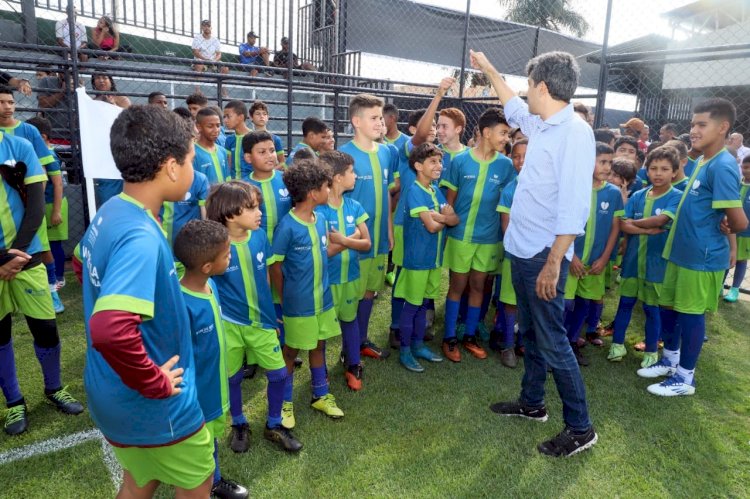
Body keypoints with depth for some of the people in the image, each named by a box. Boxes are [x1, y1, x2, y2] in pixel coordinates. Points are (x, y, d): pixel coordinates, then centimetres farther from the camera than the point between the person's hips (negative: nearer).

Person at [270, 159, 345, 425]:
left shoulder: (321, 220, -1)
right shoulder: (287, 226, -20)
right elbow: (275, 267, -12)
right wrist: (285, 299, -4)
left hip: (323, 299, 6)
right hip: (298, 304, -6)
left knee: (319, 346, 20)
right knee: (291, 351, 11)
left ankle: (320, 395, 38)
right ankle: (285, 401, 30)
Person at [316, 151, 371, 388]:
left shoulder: (354, 206, -1)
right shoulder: (318, 210, -18)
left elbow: (367, 243, -4)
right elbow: (324, 251, -21)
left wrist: (343, 240, -21)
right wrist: (352, 237, -14)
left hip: (351, 276, 5)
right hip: (326, 279, -5)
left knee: (350, 319, 19)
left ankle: (353, 366, 34)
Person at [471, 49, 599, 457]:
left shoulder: (575, 132, -18)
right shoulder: (540, 126, 8)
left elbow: (573, 208, -23)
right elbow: (513, 108, 32)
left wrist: (553, 263, -25)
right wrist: (489, 70, 40)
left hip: (544, 256, -9)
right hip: (521, 251, 9)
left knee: (552, 342, -1)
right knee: (530, 333, 20)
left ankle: (580, 428, 15)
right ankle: (532, 403, 37)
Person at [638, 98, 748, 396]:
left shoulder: (722, 166, -20)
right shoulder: (703, 162, 9)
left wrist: (724, 230, -5)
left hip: (702, 258, -9)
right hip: (681, 252, 9)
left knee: (691, 313, 4)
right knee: (668, 305, 18)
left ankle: (685, 377, 20)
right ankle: (670, 360, 38)